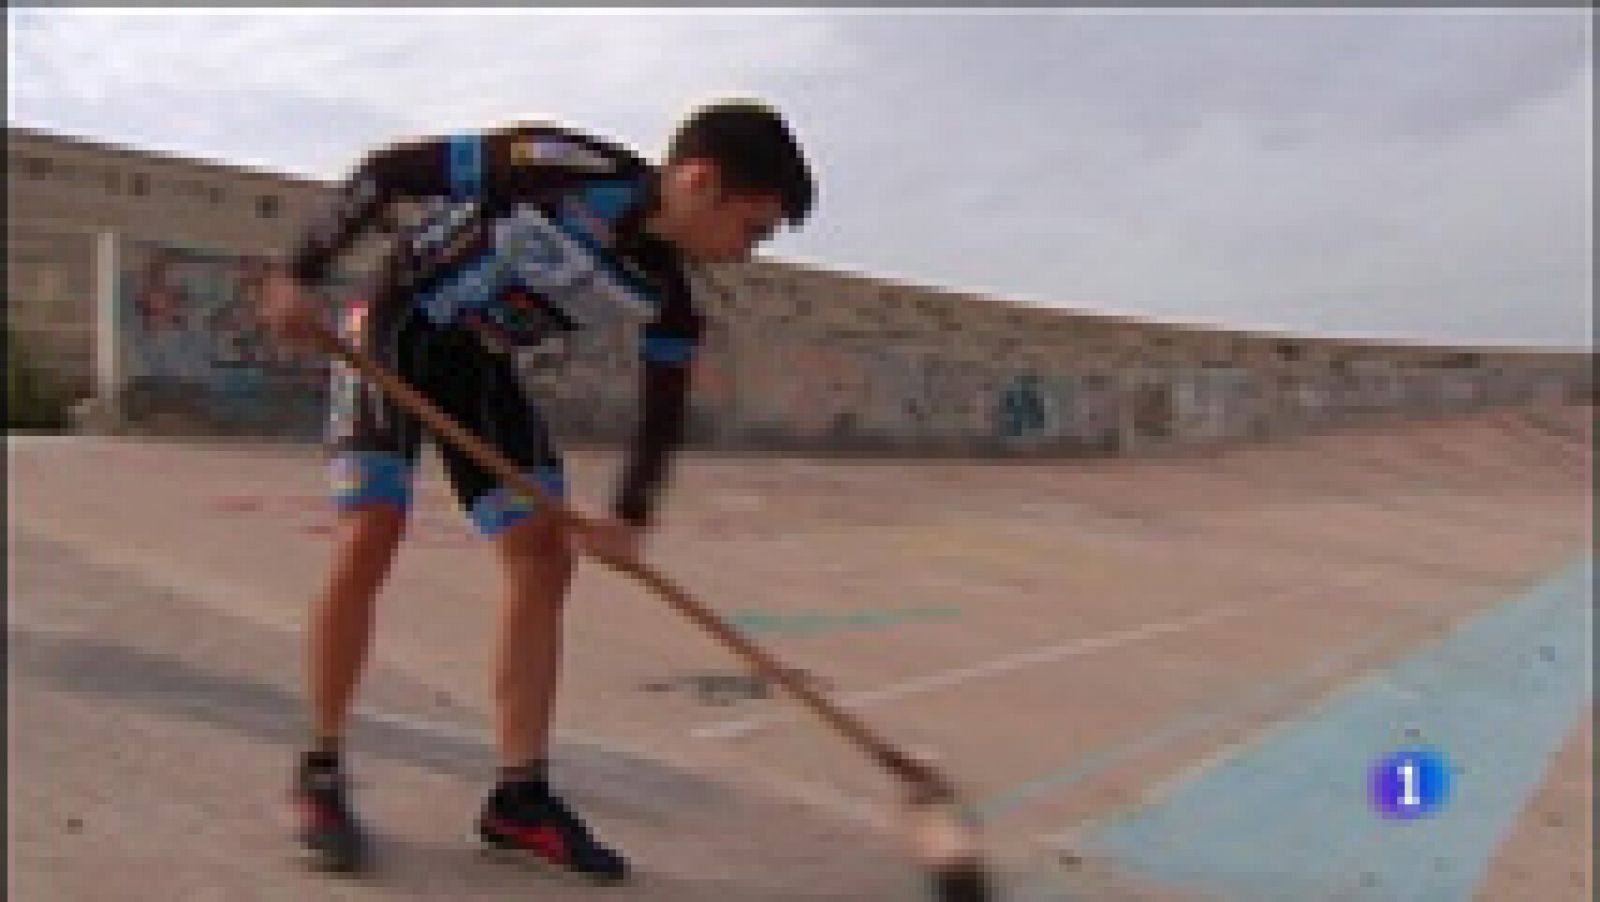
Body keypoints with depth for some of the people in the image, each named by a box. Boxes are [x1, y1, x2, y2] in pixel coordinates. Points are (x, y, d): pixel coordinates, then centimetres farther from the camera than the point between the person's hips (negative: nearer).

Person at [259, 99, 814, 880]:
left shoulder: (668, 302, -10)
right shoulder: (566, 168, -28)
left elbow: (663, 415, -3)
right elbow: (389, 170, -21)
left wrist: (629, 517, -20)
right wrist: (303, 274, -22)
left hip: (483, 361, 6)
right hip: (399, 325, -6)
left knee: (544, 557, -4)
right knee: (370, 539, -18)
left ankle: (519, 799, 4)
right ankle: (320, 777, 2)